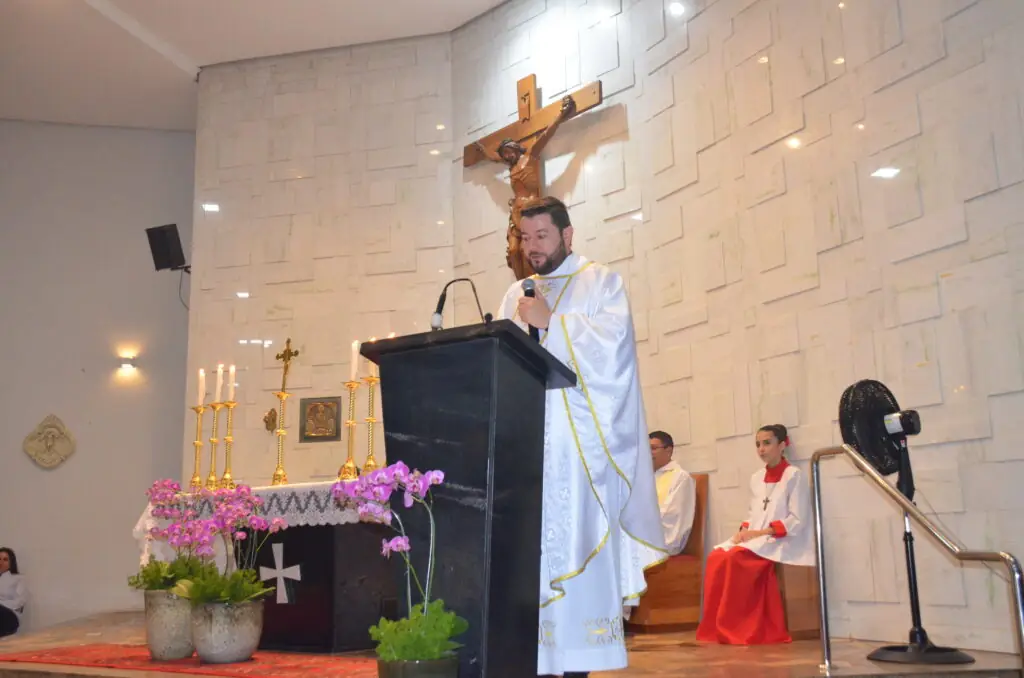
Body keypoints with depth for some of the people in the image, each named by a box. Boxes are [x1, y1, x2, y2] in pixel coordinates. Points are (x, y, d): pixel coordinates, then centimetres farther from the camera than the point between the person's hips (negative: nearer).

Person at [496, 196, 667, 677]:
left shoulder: (602, 282, 7)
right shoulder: (515, 296, 22)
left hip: (581, 442, -4)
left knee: (577, 545, -8)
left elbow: (611, 347, -9)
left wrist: (550, 322, -7)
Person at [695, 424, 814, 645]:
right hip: (755, 539, 6)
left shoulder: (793, 475, -5)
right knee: (716, 558, -22)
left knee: (734, 558, -31)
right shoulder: (756, 478, 16)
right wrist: (744, 530, -4)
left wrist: (761, 532, -18)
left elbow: (797, 521, -11)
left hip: (782, 542, -6)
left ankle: (738, 629, -23)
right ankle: (717, 628, -20)